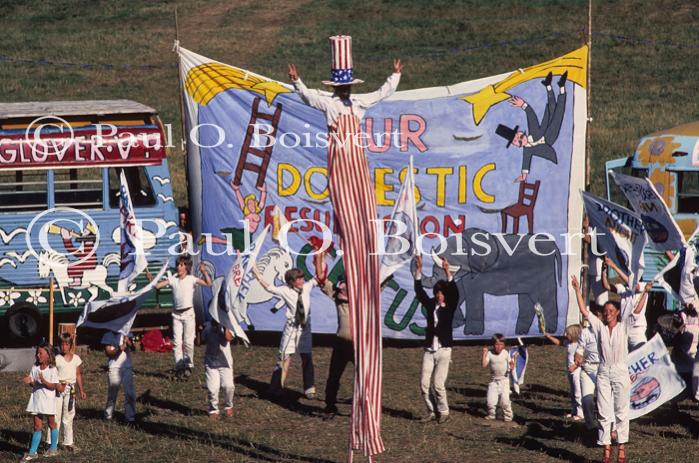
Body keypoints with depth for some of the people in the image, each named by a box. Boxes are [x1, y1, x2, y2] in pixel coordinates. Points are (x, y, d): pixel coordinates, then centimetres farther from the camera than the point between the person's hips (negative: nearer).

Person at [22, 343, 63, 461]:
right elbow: (33, 384, 7)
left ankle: (54, 448, 26)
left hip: (48, 400, -4)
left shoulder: (52, 370, -11)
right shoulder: (35, 368, 3)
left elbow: (53, 386, -14)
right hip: (36, 399, 4)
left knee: (51, 423, 12)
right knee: (37, 426, 4)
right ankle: (32, 452, 2)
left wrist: (44, 382, -30)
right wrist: (29, 382, -16)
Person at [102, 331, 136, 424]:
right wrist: (119, 349, -19)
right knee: (112, 393, 2)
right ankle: (108, 416, 14)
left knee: (130, 393, -3)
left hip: (127, 367, 2)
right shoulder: (108, 336, 4)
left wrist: (128, 342, -17)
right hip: (114, 368, -2)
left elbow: (132, 347, 3)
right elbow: (108, 352, -3)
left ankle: (130, 418, 0)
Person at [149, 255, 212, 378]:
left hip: (188, 313, -3)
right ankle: (179, 367, 4)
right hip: (176, 314, 3)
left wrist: (204, 271, -21)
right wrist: (150, 278, -20)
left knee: (188, 341, 1)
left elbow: (208, 283, -11)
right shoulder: (172, 279, 4)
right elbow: (157, 285, -3)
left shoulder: (191, 279, -3)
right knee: (177, 342, -1)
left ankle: (188, 366, 14)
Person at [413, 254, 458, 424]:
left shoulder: (450, 307, -1)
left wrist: (447, 272, -28)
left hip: (443, 351, -4)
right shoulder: (430, 305, 8)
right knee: (424, 383, -1)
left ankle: (443, 412, 7)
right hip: (429, 350, 4)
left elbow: (455, 292, -16)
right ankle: (432, 412, 12)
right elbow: (419, 291, -1)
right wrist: (418, 270, -12)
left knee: (438, 384, -10)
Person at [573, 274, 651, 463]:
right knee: (604, 413, 2)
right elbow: (584, 311, -1)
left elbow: (637, 311, -11)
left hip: (620, 372, -2)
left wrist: (645, 292, -21)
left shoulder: (623, 327, 0)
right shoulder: (599, 327, 5)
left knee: (621, 412, 3)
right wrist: (577, 290, -7)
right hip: (603, 373, 2)